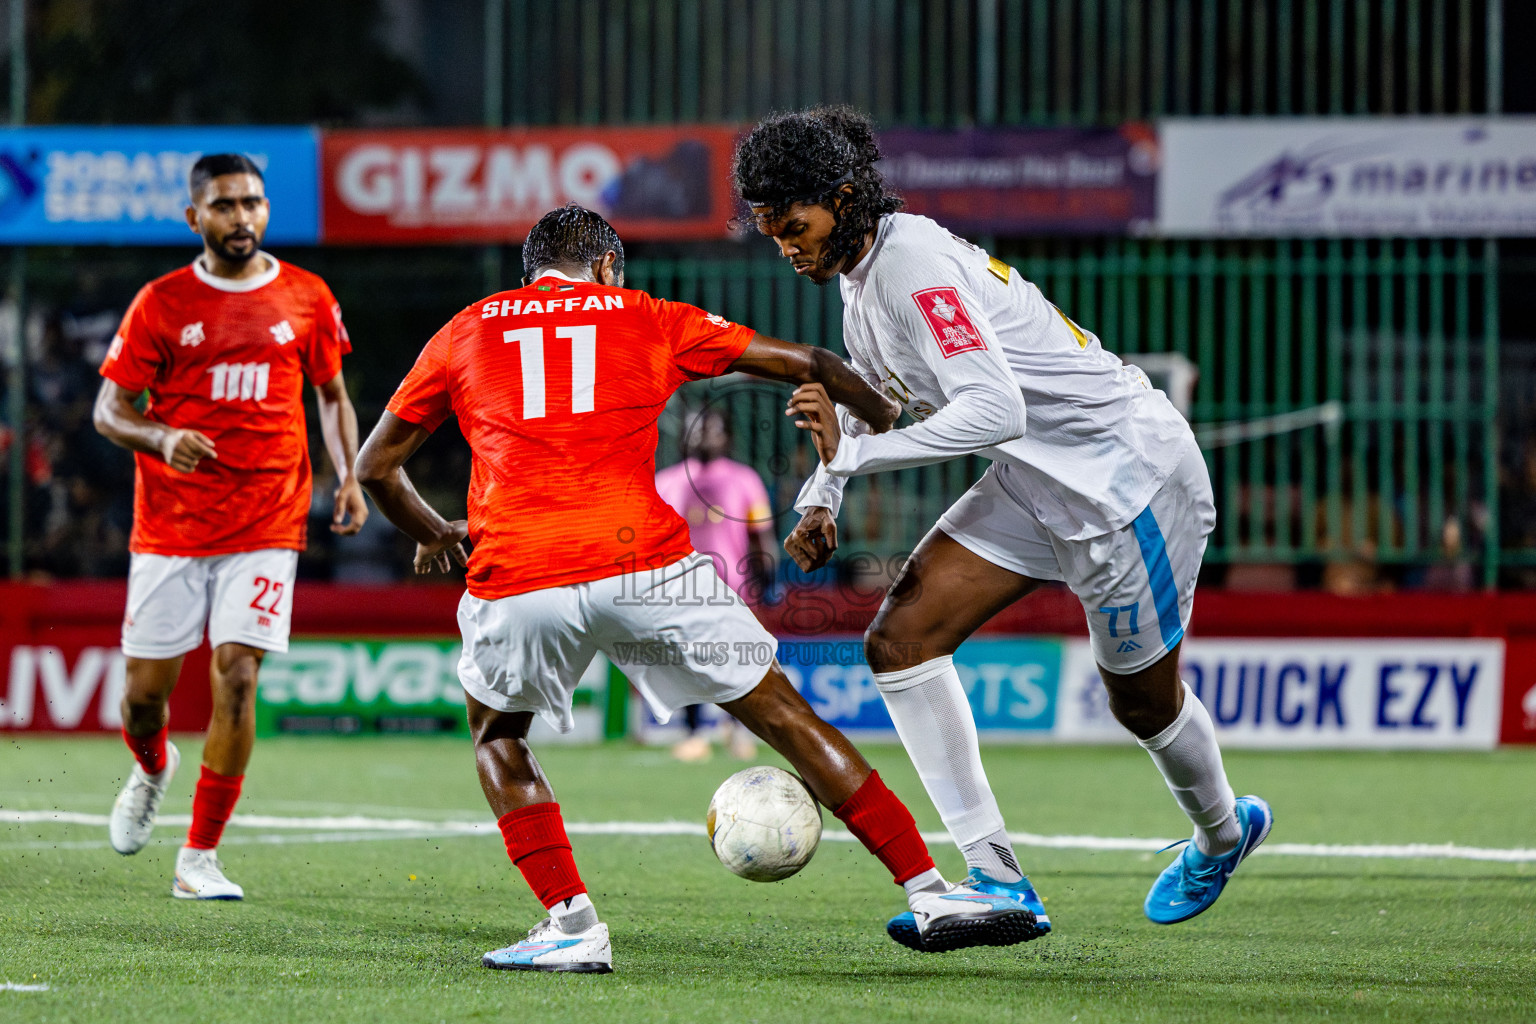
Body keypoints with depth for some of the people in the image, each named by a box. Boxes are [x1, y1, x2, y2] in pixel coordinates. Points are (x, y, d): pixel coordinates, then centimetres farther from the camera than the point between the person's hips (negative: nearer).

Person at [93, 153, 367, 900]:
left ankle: (200, 858, -3)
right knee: (146, 690, 3)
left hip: (266, 525, 0)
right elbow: (109, 410, 0)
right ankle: (152, 771, 40)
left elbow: (332, 396, 17)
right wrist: (160, 438, -21)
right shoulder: (161, 303, -1)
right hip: (169, 525, 0)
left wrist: (349, 477, 0)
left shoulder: (306, 299, 5)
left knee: (236, 678, -12)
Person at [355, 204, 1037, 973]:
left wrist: (431, 533, 44)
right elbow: (804, 364, 24)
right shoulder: (645, 318, 19)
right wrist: (882, 416, 42)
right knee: (785, 715, 13)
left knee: (496, 732, 28)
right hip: (645, 565, 0)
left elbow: (374, 466, 26)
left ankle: (571, 926, 12)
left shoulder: (464, 332, 21)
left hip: (514, 583, 0)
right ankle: (929, 894, 10)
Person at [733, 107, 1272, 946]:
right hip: (1036, 479, 9)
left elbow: (995, 410, -36)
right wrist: (819, 500, 4)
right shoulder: (859, 269, 2)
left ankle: (1222, 833, 45)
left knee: (1141, 699, 11)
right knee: (900, 638, -7)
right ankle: (996, 881, -6)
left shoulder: (915, 265, -28)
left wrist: (853, 452, -32)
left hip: (1128, 466, -9)